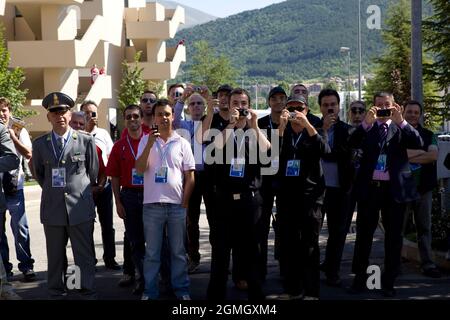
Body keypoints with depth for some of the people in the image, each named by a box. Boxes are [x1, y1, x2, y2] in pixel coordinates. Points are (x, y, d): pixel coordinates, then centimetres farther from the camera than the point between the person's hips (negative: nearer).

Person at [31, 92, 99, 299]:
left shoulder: (86, 140, -1)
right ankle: (56, 294, 20)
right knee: (55, 257, 10)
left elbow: (93, 172, 9)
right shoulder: (39, 144, 5)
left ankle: (88, 293, 11)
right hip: (52, 209, 2)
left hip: (80, 207, -2)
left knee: (85, 256, 2)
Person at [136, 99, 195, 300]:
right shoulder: (146, 141, 5)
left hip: (177, 204, 0)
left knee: (178, 251, 9)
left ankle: (181, 289, 19)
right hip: (152, 204, 0)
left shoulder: (182, 143, 5)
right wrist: (150, 144, -15)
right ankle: (150, 291, 15)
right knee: (152, 252, 6)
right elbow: (139, 169, -6)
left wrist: (185, 202, 1)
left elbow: (190, 176, 6)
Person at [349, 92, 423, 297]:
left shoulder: (401, 128, 8)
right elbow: (352, 144, -7)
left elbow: (418, 144, -8)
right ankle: (360, 279, 16)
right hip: (369, 187, 0)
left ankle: (388, 282, 16)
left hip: (395, 188, 0)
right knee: (363, 234, 6)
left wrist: (401, 121, -16)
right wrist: (367, 122, -18)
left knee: (393, 236, 5)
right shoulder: (366, 128, 9)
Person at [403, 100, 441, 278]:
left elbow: (434, 155, -8)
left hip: (423, 188, 2)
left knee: (424, 227, 6)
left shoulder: (428, 135, 10)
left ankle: (428, 264, 11)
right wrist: (421, 152, -11)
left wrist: (408, 155, -13)